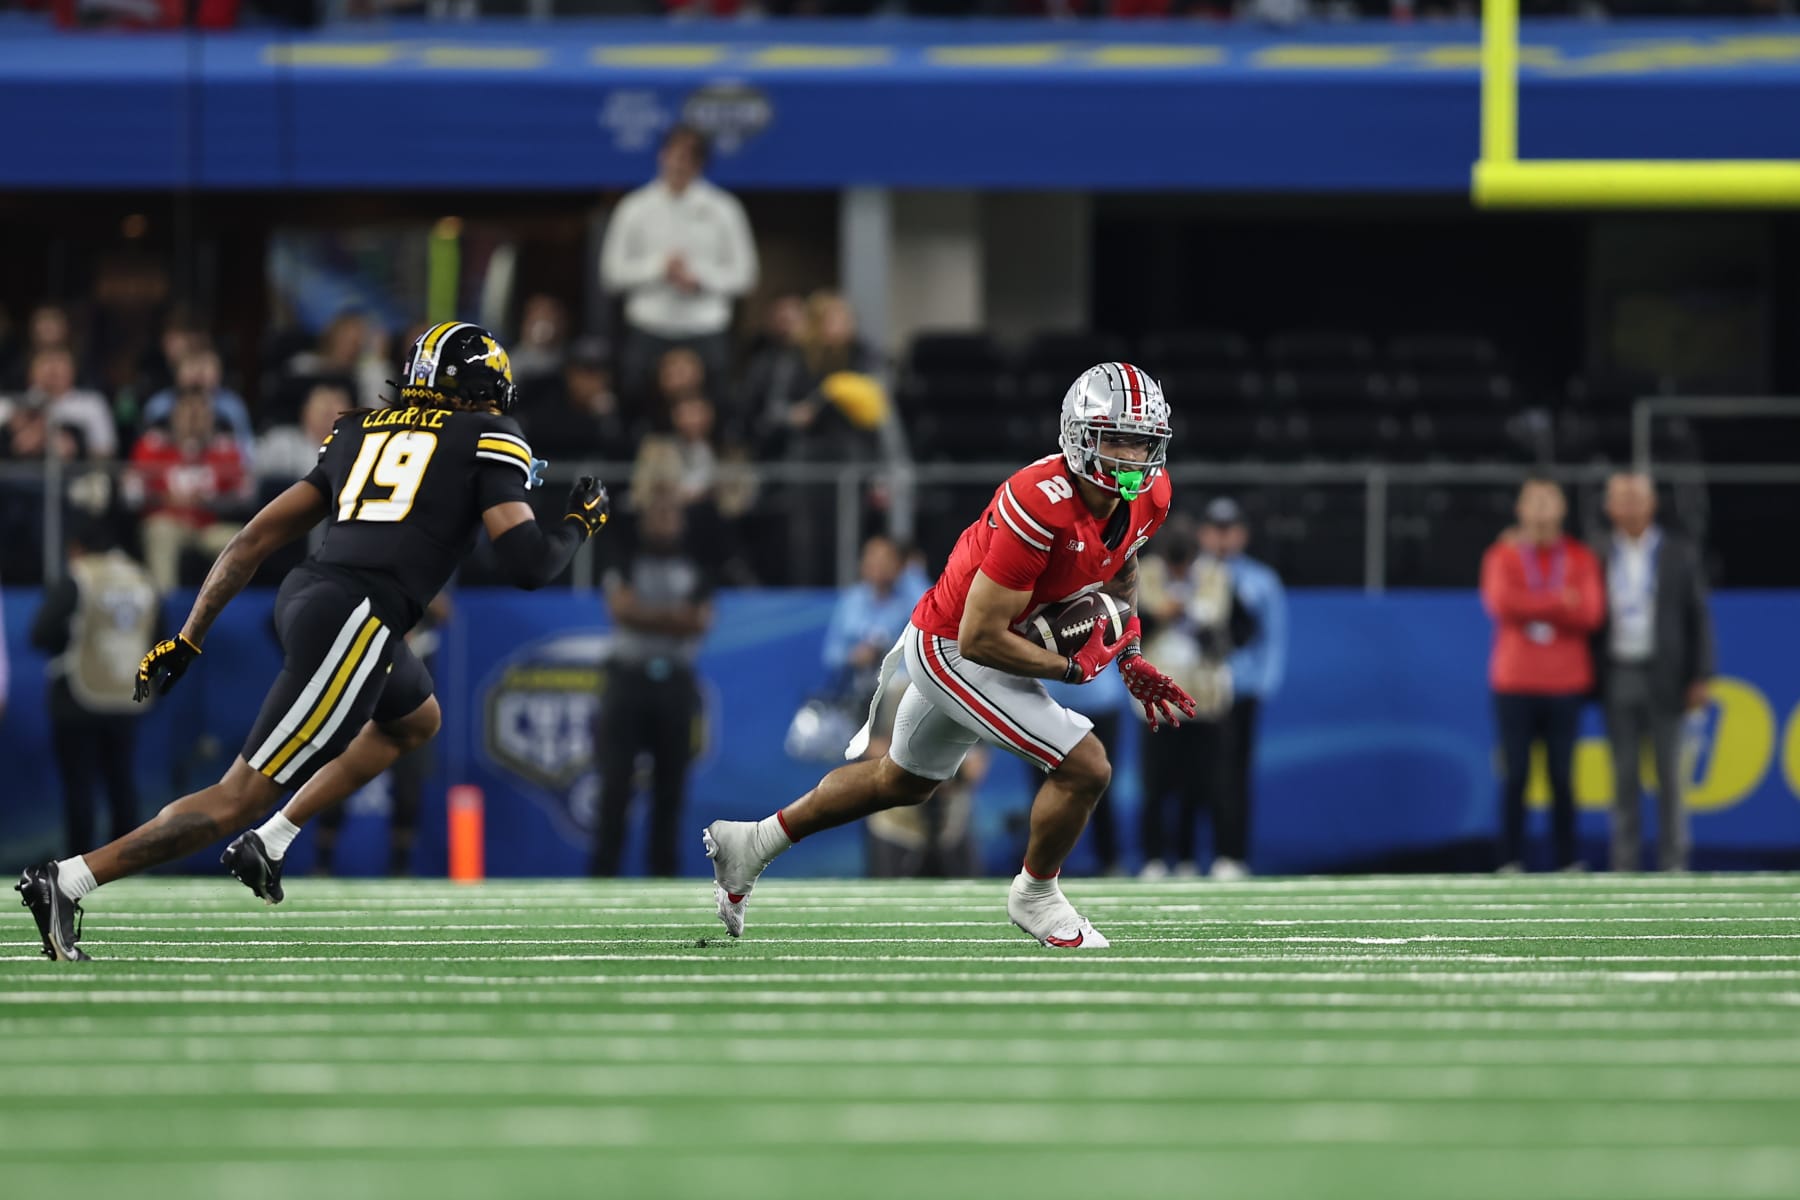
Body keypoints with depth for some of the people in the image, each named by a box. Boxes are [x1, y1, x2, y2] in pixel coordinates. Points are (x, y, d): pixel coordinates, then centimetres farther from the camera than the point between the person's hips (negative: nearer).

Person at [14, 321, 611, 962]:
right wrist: (578, 525, 18)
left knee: (416, 720, 34)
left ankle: (268, 844, 25)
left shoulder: (360, 433, 23)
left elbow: (257, 537, 18)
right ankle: (67, 881, -10)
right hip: (354, 621, -8)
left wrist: (187, 640, 19)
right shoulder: (487, 440, 6)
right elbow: (528, 564, -4)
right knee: (238, 800, -4)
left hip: (304, 596, 8)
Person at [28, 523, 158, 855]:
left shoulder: (75, 581, -10)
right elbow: (155, 637, 15)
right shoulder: (142, 582, 7)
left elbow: (41, 634, -13)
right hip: (126, 701, 5)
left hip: (79, 701, -5)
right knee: (121, 782, 10)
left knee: (78, 783, -2)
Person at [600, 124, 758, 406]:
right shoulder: (635, 208, 6)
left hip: (707, 332, 0)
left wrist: (700, 279, -12)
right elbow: (612, 273, 3)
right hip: (649, 332, 0)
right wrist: (660, 267, -11)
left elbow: (743, 276, 6)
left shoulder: (722, 209, 6)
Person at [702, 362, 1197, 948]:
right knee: (1085, 767, -14)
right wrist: (1071, 667, -20)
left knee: (902, 781, 27)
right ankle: (1035, 896, 11)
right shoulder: (1040, 505, -35)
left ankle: (752, 841, 43)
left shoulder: (1146, 498, -9)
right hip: (952, 652, -9)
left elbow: (1120, 569, 18)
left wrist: (1130, 655, 7)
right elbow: (981, 638, -30)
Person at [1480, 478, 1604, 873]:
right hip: (1515, 683, -1)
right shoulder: (1502, 556, 6)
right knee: (1515, 776, -3)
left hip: (1565, 684, 1)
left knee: (1562, 776, 0)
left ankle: (1568, 862, 4)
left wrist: (1532, 606, -9)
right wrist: (1560, 603, -10)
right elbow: (1502, 603, -12)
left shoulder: (1581, 558, 7)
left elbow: (1590, 614, -7)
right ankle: (1511, 862, 0)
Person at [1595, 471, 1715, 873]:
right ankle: (1624, 866, 4)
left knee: (1670, 775, -1)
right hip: (1617, 679, 1)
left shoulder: (1680, 554, 3)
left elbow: (1699, 617, 2)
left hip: (1664, 678, -1)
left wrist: (1700, 678, -5)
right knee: (1623, 776, 2)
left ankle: (1673, 864, 2)